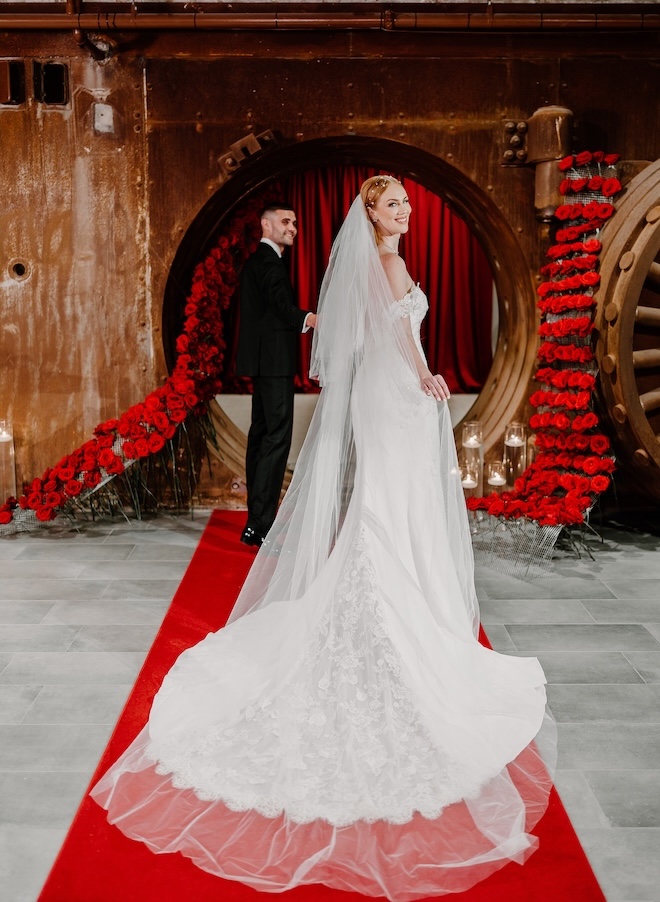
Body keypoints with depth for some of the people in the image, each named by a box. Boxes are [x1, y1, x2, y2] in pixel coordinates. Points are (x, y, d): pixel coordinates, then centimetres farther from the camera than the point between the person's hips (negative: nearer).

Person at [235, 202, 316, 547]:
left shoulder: (256, 260, 20)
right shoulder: (268, 261, -12)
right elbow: (281, 304, -30)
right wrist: (307, 319, -46)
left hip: (264, 360, 11)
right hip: (273, 362, -11)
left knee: (261, 433, 12)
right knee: (277, 436, -14)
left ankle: (255, 519, 19)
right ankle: (260, 525, -15)